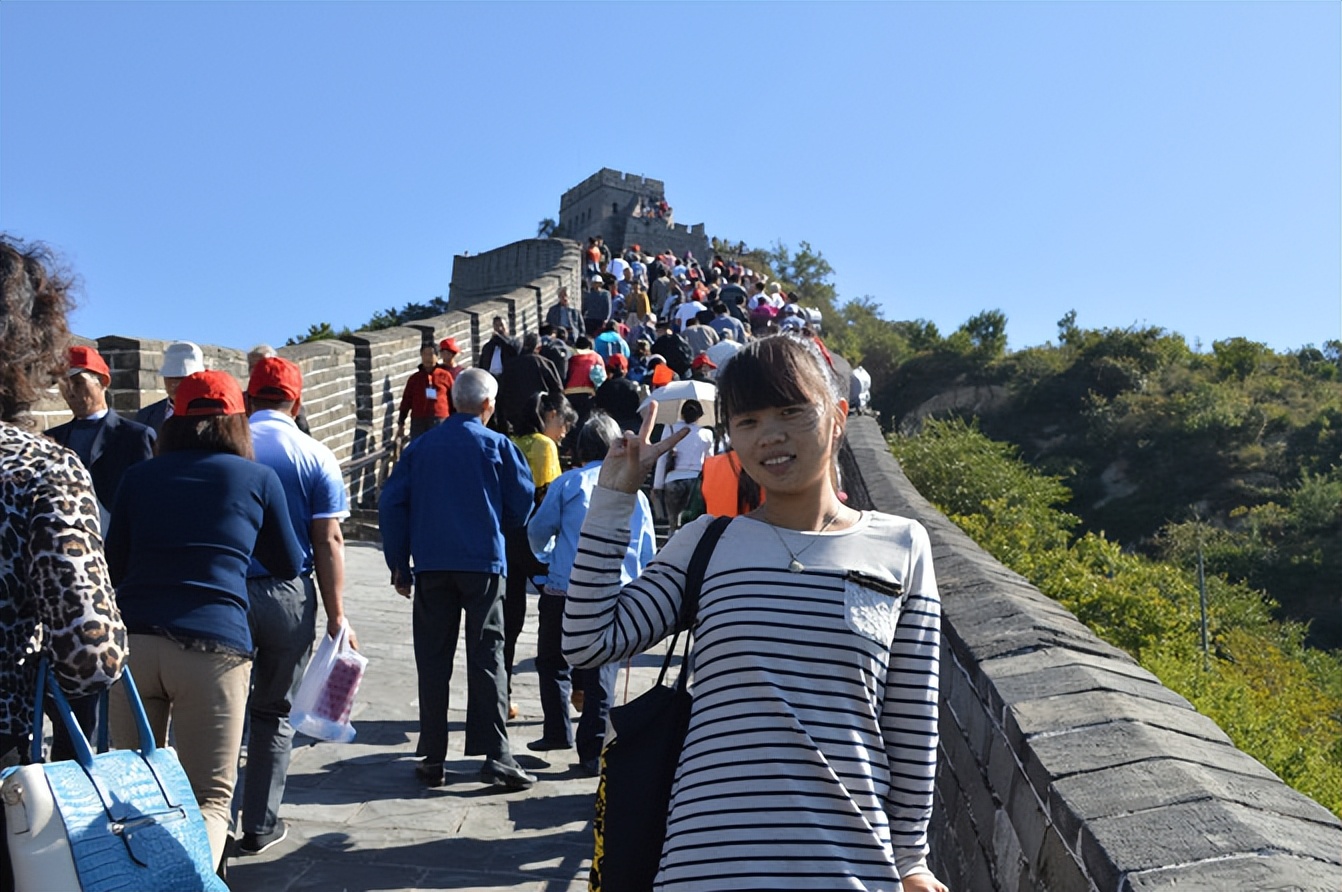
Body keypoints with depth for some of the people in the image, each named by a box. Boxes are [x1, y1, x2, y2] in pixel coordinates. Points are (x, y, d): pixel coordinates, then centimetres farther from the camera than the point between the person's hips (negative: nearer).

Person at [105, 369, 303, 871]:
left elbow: (114, 566, 21)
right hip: (214, 646, -2)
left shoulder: (139, 477, 13)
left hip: (133, 641, 3)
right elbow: (289, 566, 19)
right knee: (210, 797, 1)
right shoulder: (259, 480, 8)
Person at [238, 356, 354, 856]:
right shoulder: (316, 458, -2)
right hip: (288, 596, 0)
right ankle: (260, 826, 17)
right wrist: (336, 615, -4)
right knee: (274, 712, 12)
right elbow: (328, 541, -6)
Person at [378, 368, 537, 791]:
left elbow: (391, 503, 4)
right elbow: (522, 505, 2)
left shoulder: (420, 447, 7)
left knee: (432, 661, 8)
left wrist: (399, 565, 10)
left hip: (430, 566, 2)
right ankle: (495, 756, -4)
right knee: (486, 657, 0)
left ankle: (432, 758, 10)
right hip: (483, 565, -2)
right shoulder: (497, 446, -1)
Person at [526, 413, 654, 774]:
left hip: (565, 591, -2)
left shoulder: (568, 483, 0)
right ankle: (593, 749, 4)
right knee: (602, 670, 6)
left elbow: (538, 530, 2)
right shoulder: (634, 492, 9)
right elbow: (648, 551, 12)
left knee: (553, 661, 18)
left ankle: (558, 732, 22)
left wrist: (548, 556, 24)